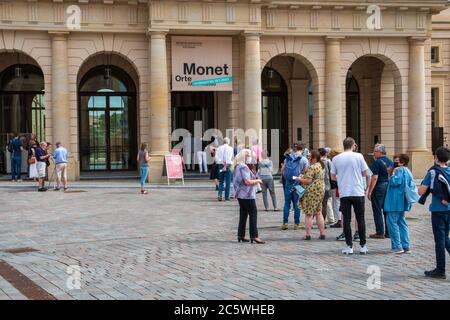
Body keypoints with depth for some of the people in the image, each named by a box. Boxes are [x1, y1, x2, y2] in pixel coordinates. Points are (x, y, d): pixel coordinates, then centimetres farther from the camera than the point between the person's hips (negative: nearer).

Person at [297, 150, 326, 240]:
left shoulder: (312, 167, -17)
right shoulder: (321, 166, 13)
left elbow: (308, 181, -21)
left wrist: (300, 179, -4)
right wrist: (304, 177, 17)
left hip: (312, 192, -9)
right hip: (321, 190, 9)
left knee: (308, 213, -2)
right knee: (318, 213, 14)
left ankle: (308, 234, -1)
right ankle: (322, 233, 13)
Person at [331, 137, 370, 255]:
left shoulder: (336, 159, 2)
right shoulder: (358, 156, -3)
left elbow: (333, 177, 9)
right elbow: (365, 173, 2)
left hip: (344, 193, 1)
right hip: (358, 192, -1)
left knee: (347, 220, 4)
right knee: (360, 219, 7)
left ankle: (349, 246, 3)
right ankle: (363, 246, 9)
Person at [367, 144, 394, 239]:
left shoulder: (377, 162, -13)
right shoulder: (390, 162, 11)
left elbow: (374, 178, -17)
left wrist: (369, 191, -14)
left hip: (379, 187, -7)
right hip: (389, 186, 7)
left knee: (377, 211, -1)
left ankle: (380, 233, -1)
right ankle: (388, 232, 15)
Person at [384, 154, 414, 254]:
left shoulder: (400, 170, -15)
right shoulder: (408, 171, 15)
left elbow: (395, 182, -26)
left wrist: (393, 174, -6)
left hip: (395, 202, -10)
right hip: (402, 202, 10)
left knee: (392, 222, -5)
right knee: (401, 223, 13)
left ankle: (397, 246, -6)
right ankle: (405, 246, 13)